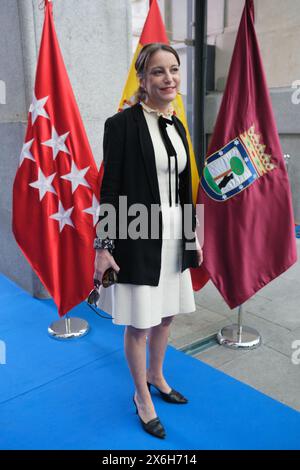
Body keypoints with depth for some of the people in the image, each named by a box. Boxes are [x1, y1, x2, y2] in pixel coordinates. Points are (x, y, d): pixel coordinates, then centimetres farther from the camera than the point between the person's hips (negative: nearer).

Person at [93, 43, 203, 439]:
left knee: (165, 316, 20)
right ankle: (142, 396, 33)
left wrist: (193, 236, 15)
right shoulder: (122, 124, -11)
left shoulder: (177, 125, 9)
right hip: (138, 238, -7)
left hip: (173, 235, 7)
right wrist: (103, 246, -13)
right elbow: (110, 189, -11)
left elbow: (184, 188, 13)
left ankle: (156, 376, 46)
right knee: (139, 324, 9)